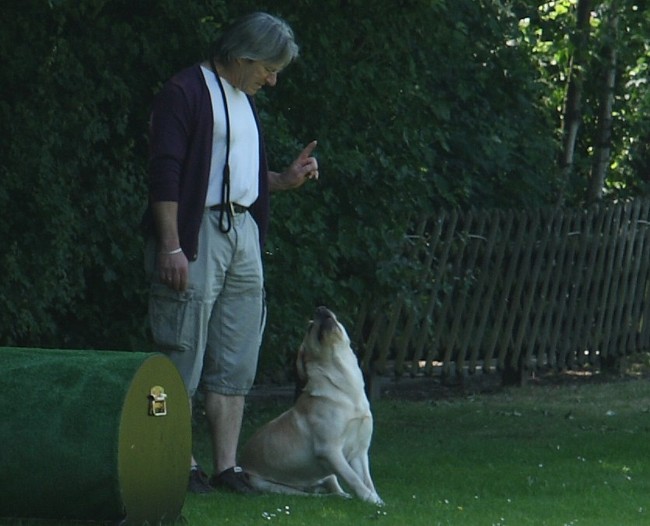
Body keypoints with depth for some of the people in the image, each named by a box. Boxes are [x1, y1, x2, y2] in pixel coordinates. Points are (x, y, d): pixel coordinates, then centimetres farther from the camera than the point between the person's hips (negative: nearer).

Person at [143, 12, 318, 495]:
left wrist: (285, 180, 10)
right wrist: (171, 246, -21)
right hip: (197, 232, -9)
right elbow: (165, 173, -15)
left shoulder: (245, 100, 19)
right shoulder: (185, 92, -8)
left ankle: (227, 466, 9)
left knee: (237, 361, 7)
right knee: (184, 355, -5)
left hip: (244, 232, 9)